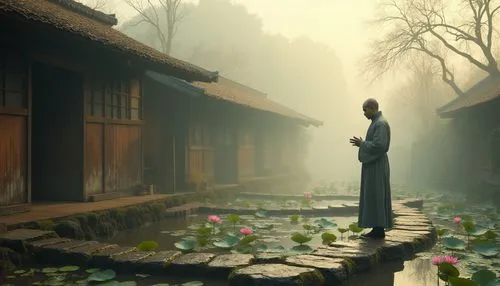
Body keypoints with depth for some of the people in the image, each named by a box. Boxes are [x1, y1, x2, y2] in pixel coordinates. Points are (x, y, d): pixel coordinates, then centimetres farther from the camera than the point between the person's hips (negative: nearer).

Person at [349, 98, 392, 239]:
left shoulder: (381, 123, -16)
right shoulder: (376, 123, 17)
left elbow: (379, 146, -24)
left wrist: (362, 143, -13)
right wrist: (362, 143, 10)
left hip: (376, 167, -10)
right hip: (373, 165, 10)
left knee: (375, 197, -6)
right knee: (373, 197, 11)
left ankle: (379, 229, -1)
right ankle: (378, 228, 14)